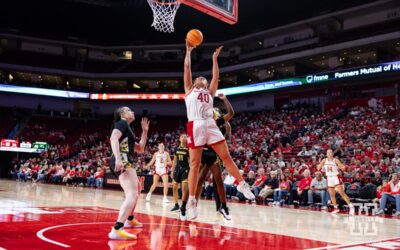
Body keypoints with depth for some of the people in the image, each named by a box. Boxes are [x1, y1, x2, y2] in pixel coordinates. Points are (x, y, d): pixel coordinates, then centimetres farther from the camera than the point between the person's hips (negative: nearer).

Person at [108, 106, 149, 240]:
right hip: (123, 161, -11)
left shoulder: (128, 129, 28)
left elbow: (140, 149, 30)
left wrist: (145, 131, 23)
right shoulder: (122, 123, 1)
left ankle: (129, 219, 44)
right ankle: (117, 229, -37)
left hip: (125, 162, 11)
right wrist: (118, 158, -32)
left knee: (136, 189, 31)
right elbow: (113, 138, -19)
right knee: (132, 194, -25)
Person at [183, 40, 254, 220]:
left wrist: (215, 58, 25)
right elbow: (187, 68, 16)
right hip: (195, 126, -3)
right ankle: (191, 201, 2)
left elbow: (215, 76, 19)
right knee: (195, 164, -3)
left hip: (211, 125, 3)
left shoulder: (210, 92, 27)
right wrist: (188, 51, 22)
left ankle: (242, 184, 15)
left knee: (226, 156, 2)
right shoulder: (189, 90, 19)